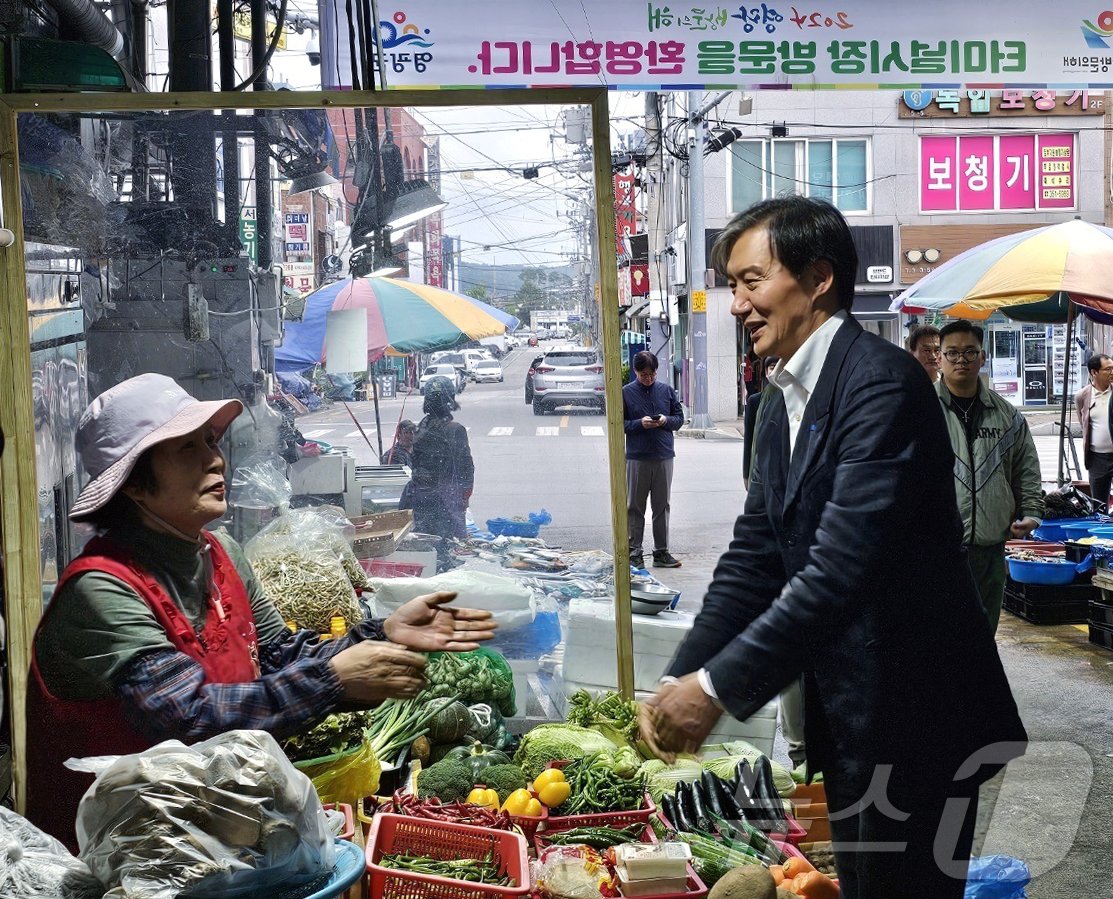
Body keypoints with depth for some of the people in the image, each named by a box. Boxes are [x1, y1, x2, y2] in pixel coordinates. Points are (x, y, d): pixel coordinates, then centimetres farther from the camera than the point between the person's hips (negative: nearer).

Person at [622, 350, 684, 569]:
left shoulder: (667, 390, 7)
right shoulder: (626, 393, 0)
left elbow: (679, 418, 12)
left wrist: (666, 420, -9)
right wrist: (640, 424, -16)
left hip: (664, 456, 2)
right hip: (637, 458, -2)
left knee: (662, 506, 7)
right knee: (635, 507, 2)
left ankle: (661, 551, 14)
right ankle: (634, 552, 8)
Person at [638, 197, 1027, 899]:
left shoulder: (882, 382, -21)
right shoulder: (786, 404, 9)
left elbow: (842, 568, -29)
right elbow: (755, 558, 8)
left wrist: (718, 686, -25)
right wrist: (680, 681, -2)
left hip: (914, 715, -9)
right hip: (845, 711, 9)